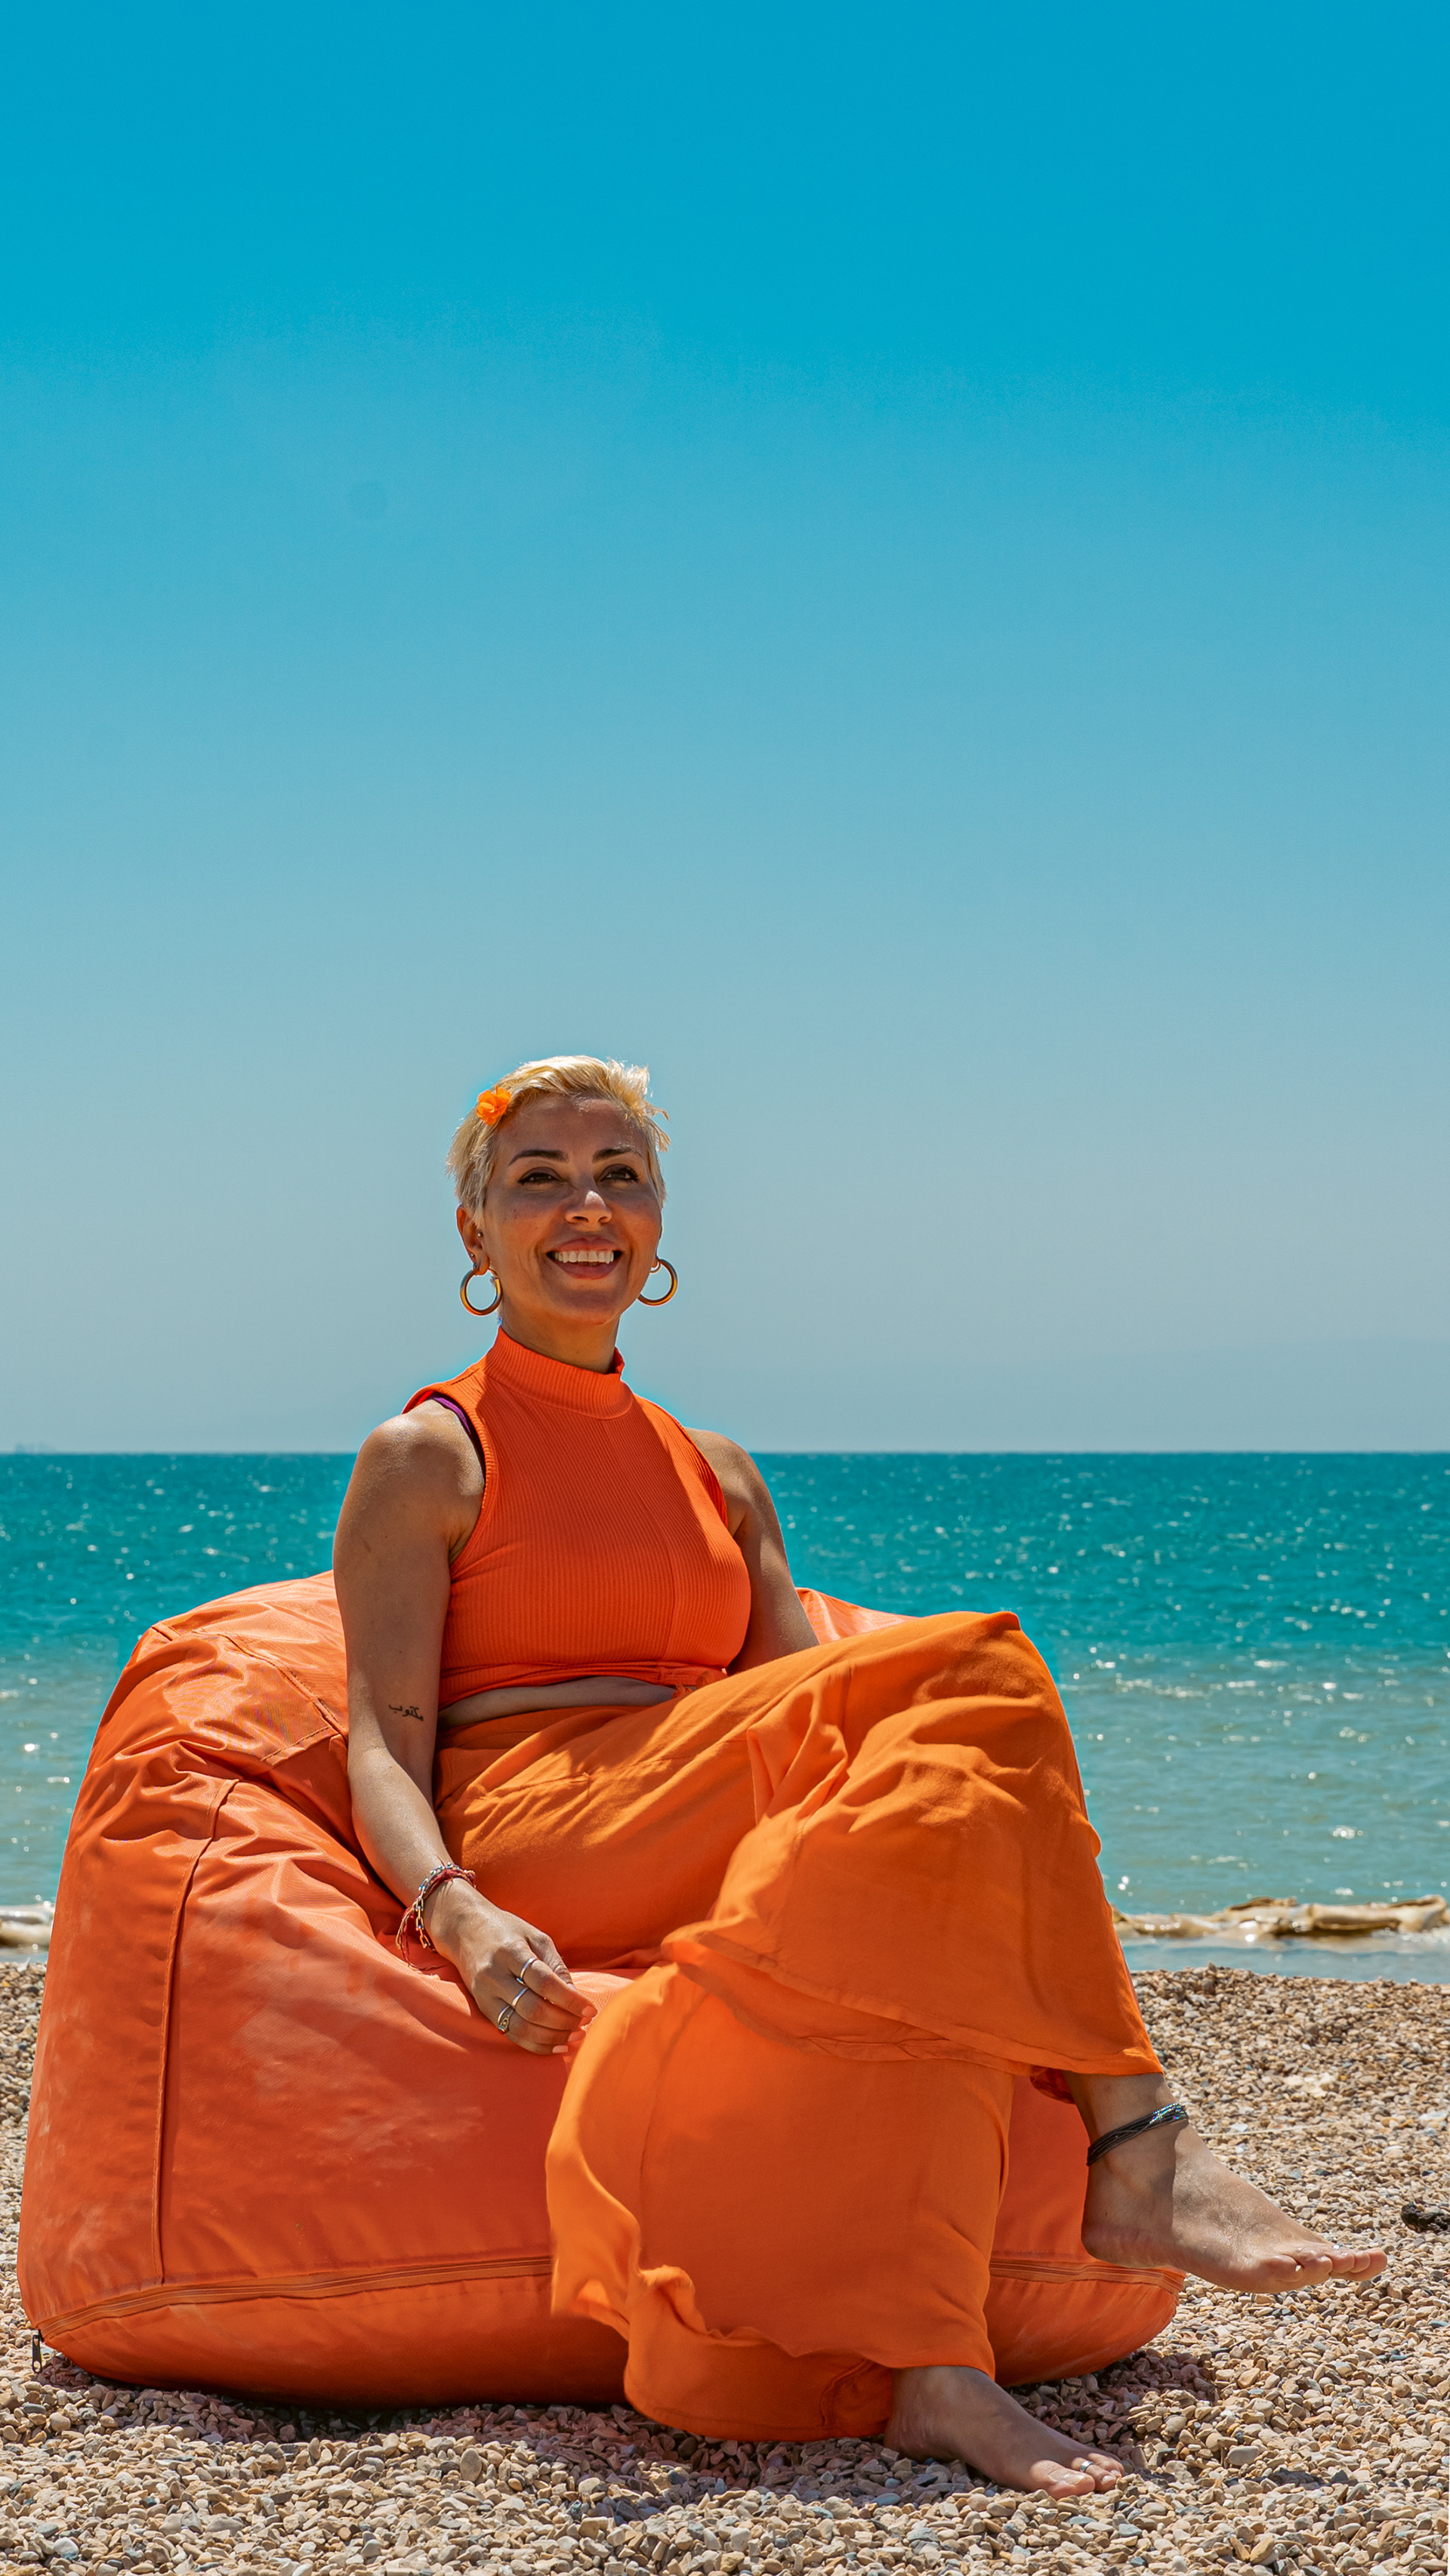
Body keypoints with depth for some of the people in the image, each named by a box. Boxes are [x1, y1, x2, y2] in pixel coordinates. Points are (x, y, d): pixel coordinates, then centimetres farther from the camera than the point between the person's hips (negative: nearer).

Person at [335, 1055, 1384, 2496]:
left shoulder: (719, 1479, 25)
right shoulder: (426, 1459, 9)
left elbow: (808, 1726, 15)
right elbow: (383, 1743, -3)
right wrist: (457, 1913, -25)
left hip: (722, 1871, 5)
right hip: (531, 1851, -5)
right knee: (965, 1671, -26)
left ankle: (931, 2362, -42)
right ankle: (1138, 2154, -32)